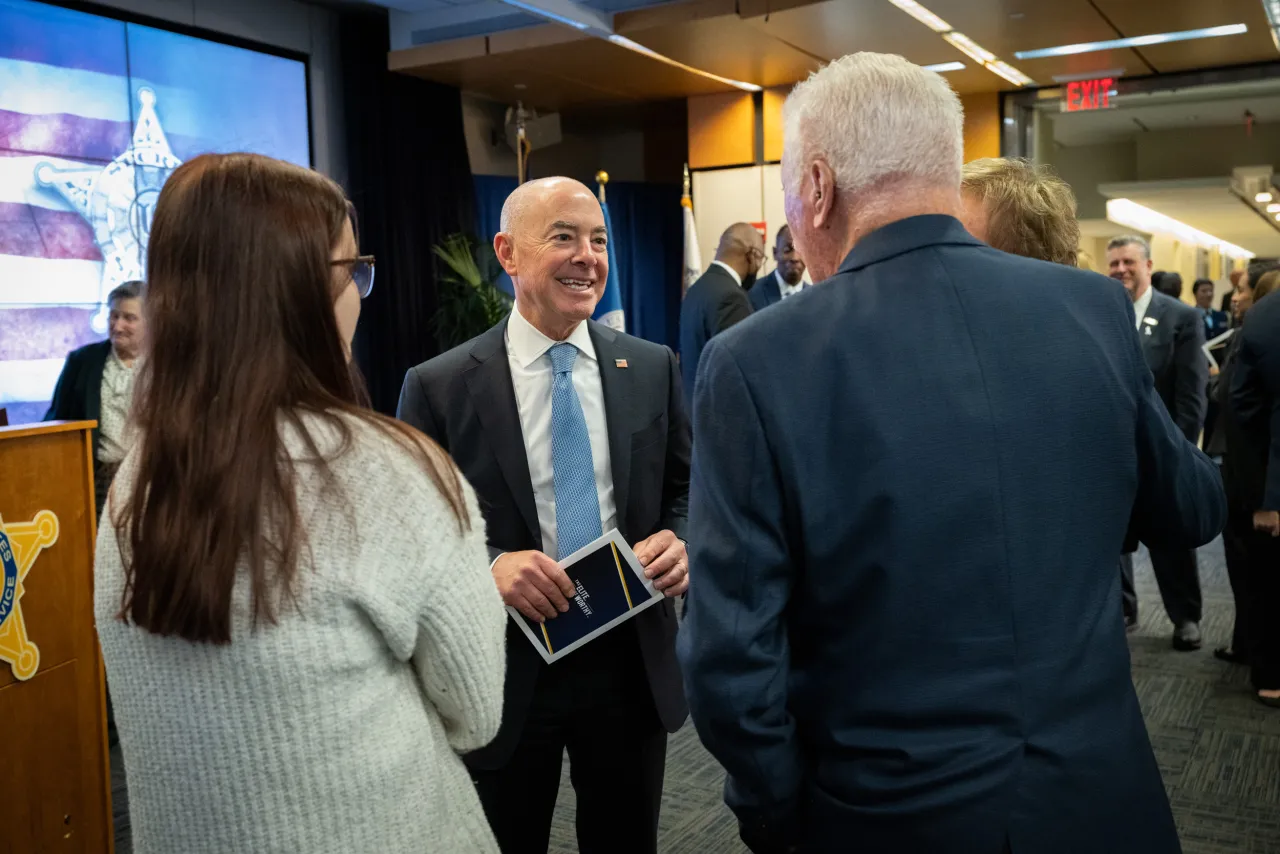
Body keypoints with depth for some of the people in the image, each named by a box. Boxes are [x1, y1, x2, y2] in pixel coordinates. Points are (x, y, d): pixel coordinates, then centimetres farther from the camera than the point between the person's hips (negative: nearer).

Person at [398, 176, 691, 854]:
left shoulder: (652, 368, 1)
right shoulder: (440, 387, -8)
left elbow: (686, 489, 9)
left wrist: (679, 540, -12)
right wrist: (489, 565, -23)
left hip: (633, 663, 3)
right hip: (507, 670, -2)